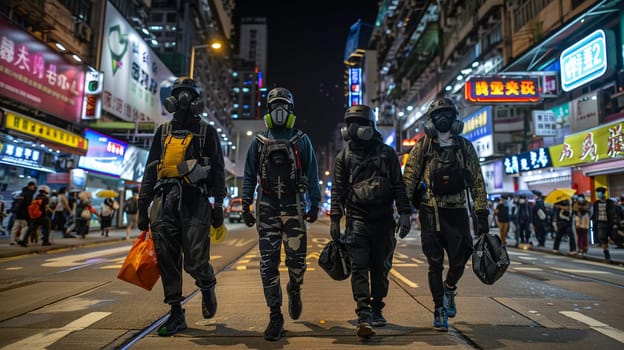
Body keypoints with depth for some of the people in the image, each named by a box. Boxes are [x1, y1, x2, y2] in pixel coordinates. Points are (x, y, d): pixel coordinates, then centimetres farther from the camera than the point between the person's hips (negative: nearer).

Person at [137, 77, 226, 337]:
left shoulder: (207, 132, 8)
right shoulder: (163, 132, 19)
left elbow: (217, 170, 4)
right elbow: (150, 169, 17)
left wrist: (218, 206, -3)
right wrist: (143, 206, 11)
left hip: (195, 201, -4)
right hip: (165, 201, 4)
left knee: (195, 262, -8)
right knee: (167, 260, 4)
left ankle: (207, 287, 26)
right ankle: (176, 314, 17)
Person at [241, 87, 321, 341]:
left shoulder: (301, 140, 9)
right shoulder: (259, 141, 12)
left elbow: (312, 174, 7)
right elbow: (249, 175, 11)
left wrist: (315, 203, 0)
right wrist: (246, 205, 3)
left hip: (294, 206, -1)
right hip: (266, 206, 1)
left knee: (296, 258, -5)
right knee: (268, 263, 0)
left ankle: (294, 289, 29)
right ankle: (275, 316, 11)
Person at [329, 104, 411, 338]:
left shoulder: (387, 153, 7)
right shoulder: (344, 157, 9)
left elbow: (399, 186, 6)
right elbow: (338, 190, 7)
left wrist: (404, 213, -2)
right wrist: (335, 218, -1)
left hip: (384, 219, 1)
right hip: (357, 219, 0)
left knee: (381, 267, 9)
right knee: (359, 267, -8)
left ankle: (376, 310, 25)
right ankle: (363, 316, -9)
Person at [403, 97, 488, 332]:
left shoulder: (464, 146, 8)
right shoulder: (423, 146, 4)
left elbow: (477, 182, 8)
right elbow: (408, 178, 0)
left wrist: (482, 214, 2)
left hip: (457, 210, 2)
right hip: (430, 210, -1)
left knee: (458, 261, 6)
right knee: (435, 263, 1)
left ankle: (449, 289, 38)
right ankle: (439, 310, 16)